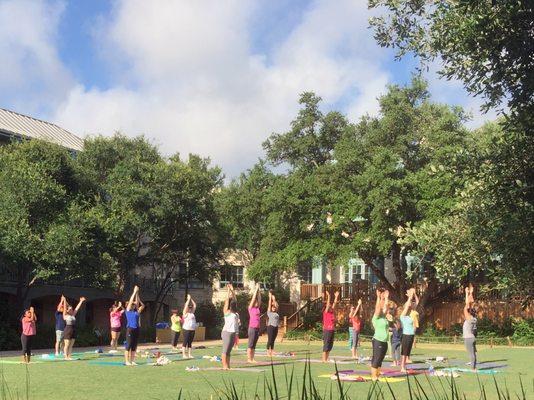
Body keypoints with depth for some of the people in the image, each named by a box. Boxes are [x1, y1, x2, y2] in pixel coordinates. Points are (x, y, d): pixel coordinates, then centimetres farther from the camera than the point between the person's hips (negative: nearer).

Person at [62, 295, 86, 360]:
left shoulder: (73, 315, 15)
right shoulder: (65, 315, -1)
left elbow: (77, 308, 17)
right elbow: (64, 307, -7)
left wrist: (81, 301, 18)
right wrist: (64, 300, -12)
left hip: (73, 330, 6)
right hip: (68, 330, -6)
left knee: (71, 345, 7)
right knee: (67, 345, -2)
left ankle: (69, 356, 12)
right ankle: (66, 357, 1)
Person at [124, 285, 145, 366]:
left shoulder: (137, 312, 13)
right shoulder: (128, 311, 1)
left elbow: (140, 304, 13)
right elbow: (130, 301, -5)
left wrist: (137, 294, 9)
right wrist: (134, 292, -2)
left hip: (136, 329, 5)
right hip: (130, 329, -5)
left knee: (134, 346, 7)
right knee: (128, 346, -3)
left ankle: (132, 361, 12)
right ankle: (126, 361, 0)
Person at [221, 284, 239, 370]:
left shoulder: (234, 312, 15)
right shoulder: (226, 311, -3)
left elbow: (234, 300, 18)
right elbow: (227, 300, -6)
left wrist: (232, 291, 19)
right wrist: (228, 290, -2)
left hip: (233, 332, 7)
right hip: (227, 332, -7)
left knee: (229, 350, 10)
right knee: (225, 350, -4)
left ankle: (228, 366, 12)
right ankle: (224, 366, -3)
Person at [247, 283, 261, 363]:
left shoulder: (257, 308, 13)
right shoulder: (251, 308, -4)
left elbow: (259, 299, 11)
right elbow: (253, 298, -9)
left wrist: (258, 290, 7)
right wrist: (256, 289, -6)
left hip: (257, 328, 7)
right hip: (252, 328, -7)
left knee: (254, 344, 9)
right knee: (250, 344, -4)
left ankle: (253, 359, 12)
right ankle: (249, 359, -1)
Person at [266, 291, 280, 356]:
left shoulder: (276, 313, 15)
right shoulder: (269, 312, 0)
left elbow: (276, 305, 17)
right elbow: (269, 304, 0)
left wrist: (274, 299, 19)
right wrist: (270, 297, 3)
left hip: (276, 327, 6)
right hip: (271, 326, -6)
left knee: (273, 340, 7)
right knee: (270, 340, -5)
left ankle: (271, 352, 9)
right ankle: (268, 352, -2)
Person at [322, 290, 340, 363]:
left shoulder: (333, 312, 12)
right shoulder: (326, 313, -5)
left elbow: (334, 304, 13)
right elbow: (328, 304, -15)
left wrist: (336, 296, 11)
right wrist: (328, 296, -19)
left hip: (332, 330, 7)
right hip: (327, 330, -7)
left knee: (330, 345, 9)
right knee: (326, 345, -5)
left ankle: (327, 359, 15)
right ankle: (324, 359, -3)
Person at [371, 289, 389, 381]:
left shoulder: (384, 317, 11)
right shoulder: (376, 318, -9)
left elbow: (385, 306, 14)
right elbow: (378, 308, -20)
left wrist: (386, 297, 8)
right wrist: (379, 297, -19)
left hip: (384, 341, 8)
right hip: (378, 341, -8)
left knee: (380, 359, 11)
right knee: (376, 359, -4)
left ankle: (377, 375, 17)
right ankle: (373, 376, -1)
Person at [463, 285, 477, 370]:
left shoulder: (468, 318, -12)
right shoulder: (473, 317, 6)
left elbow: (467, 305, -13)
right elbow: (471, 304, 10)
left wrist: (467, 293, -8)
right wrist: (470, 293, 13)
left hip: (468, 338, -8)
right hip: (472, 338, 8)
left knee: (472, 354, -8)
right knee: (473, 354, 10)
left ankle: (473, 368, -8)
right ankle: (474, 367, 13)